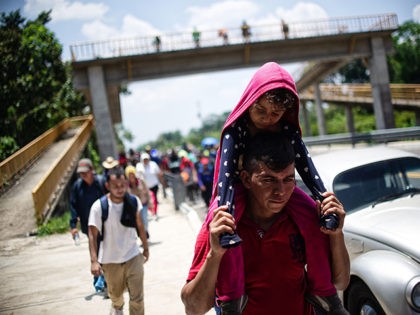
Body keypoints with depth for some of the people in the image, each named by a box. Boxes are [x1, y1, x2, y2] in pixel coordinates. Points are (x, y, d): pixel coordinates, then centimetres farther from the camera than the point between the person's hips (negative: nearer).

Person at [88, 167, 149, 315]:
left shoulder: (133, 201, -9)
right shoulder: (98, 207, -19)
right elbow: (93, 235, -15)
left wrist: (146, 247, 14)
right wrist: (94, 261, -22)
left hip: (133, 257, 1)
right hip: (110, 260, -1)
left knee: (137, 297, -4)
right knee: (115, 293, 21)